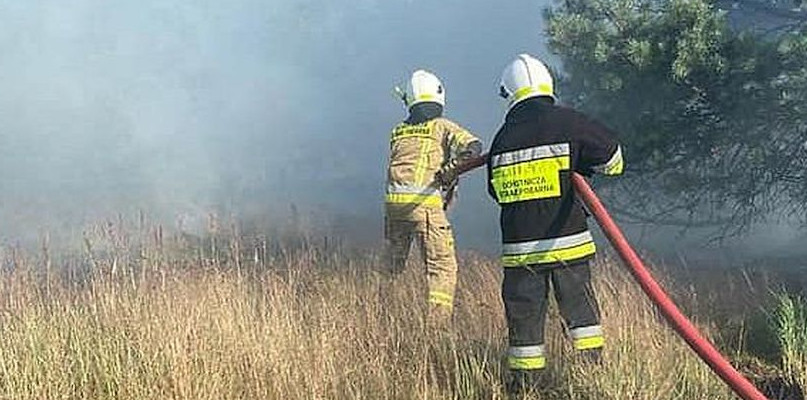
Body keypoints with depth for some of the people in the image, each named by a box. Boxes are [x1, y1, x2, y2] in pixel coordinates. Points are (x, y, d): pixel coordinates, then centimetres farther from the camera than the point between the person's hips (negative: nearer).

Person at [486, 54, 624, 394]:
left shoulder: (502, 138, 6)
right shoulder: (566, 122, -3)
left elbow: (496, 191, 15)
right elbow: (612, 159, 3)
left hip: (519, 247, 2)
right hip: (566, 241, -2)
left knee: (524, 315, 7)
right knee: (580, 309, 9)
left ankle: (524, 383, 11)